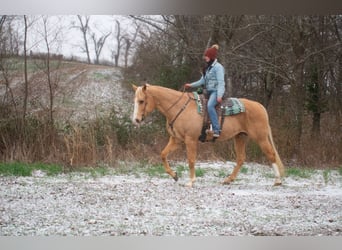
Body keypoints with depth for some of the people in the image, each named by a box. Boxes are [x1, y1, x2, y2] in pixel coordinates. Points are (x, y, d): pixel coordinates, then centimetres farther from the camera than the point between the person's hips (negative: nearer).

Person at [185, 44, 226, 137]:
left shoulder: (218, 67, -8)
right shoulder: (208, 68, 19)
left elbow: (221, 82, -15)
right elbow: (202, 81, 23)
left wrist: (219, 95, -26)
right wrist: (191, 85, 14)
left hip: (216, 91, -10)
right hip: (209, 91, 10)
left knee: (210, 105, -34)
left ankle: (216, 129, -39)